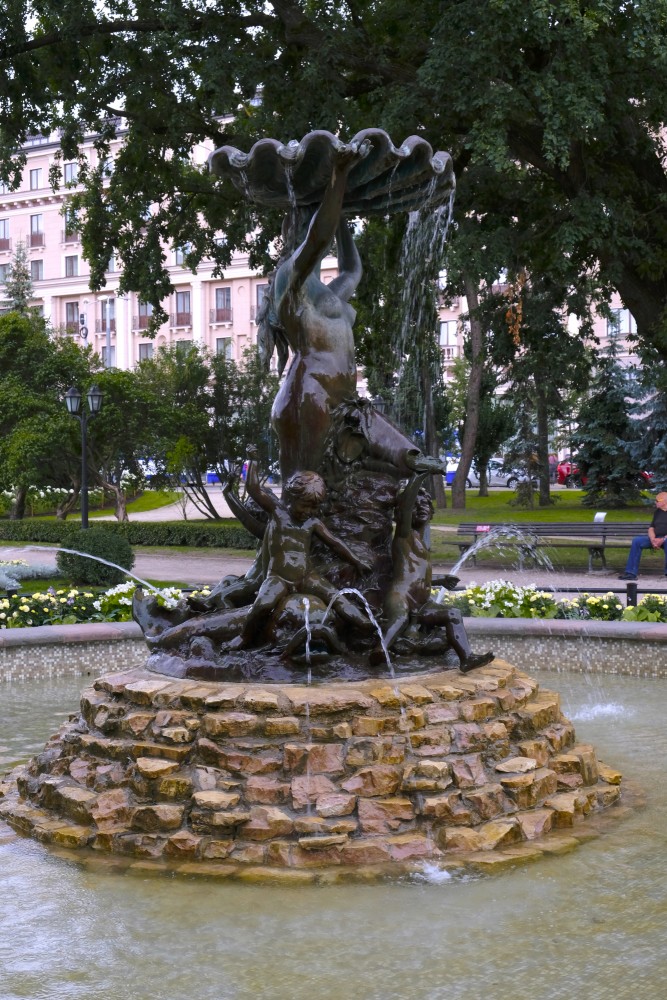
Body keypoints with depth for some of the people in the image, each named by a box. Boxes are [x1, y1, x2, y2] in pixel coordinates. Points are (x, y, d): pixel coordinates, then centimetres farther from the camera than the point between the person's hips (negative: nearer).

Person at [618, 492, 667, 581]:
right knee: (636, 540, -16)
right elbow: (651, 528, 16)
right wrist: (653, 540, -6)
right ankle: (631, 572, -20)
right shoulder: (657, 512, 21)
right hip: (656, 538, 6)